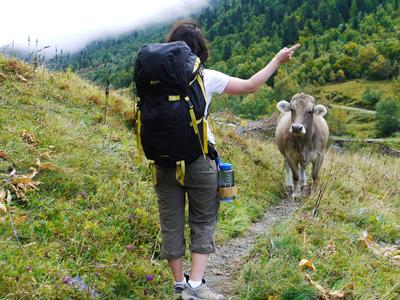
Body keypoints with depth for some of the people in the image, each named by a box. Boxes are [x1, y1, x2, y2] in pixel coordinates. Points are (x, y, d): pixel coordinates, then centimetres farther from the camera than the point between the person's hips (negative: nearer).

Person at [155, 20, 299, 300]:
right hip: (199, 159, -3)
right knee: (203, 222, 11)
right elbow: (250, 86, -1)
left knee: (171, 222, 12)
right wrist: (277, 60, 10)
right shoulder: (206, 78, -7)